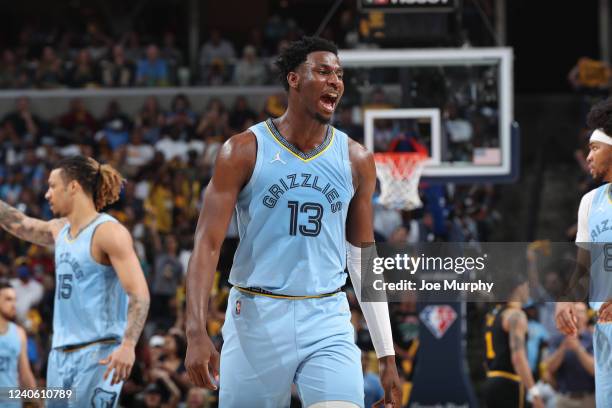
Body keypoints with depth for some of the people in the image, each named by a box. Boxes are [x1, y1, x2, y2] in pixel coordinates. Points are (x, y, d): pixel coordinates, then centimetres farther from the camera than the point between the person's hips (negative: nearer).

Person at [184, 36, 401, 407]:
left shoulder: (356, 161, 6)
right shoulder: (245, 151, -3)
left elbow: (364, 257, 13)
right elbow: (208, 243, -6)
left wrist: (387, 355, 10)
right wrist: (197, 332, -19)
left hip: (327, 322, 2)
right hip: (256, 319, -2)